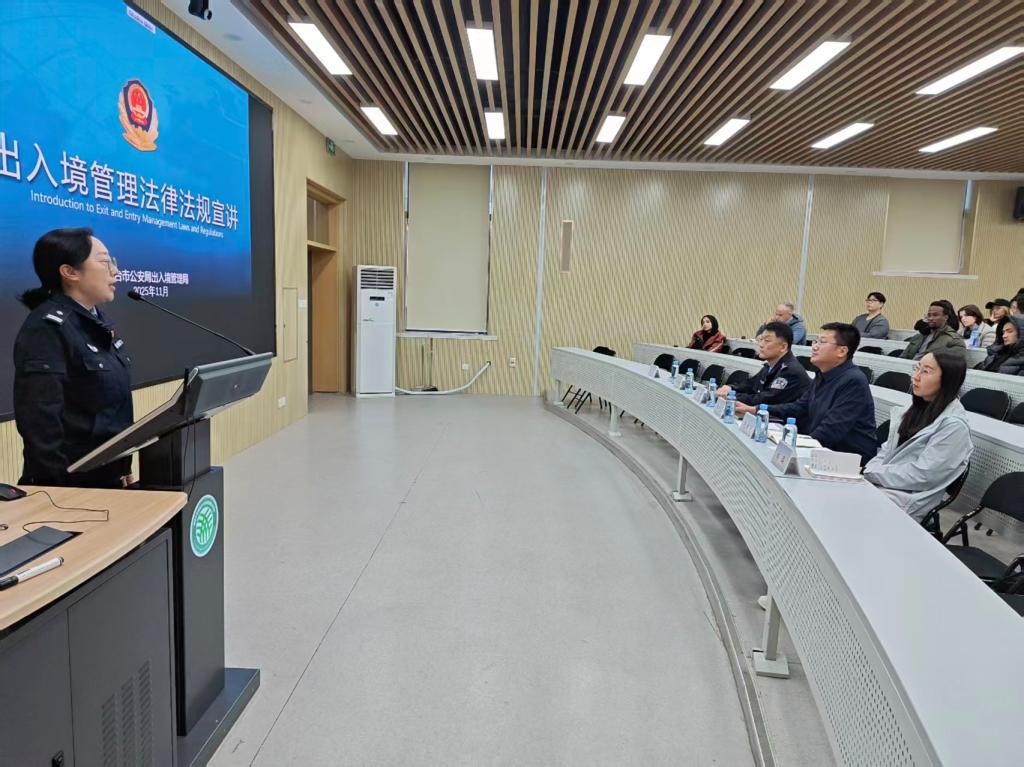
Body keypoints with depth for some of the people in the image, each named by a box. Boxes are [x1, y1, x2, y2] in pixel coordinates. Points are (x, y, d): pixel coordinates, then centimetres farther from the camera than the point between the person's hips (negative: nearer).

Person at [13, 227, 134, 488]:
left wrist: (123, 466, 13)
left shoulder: (96, 322, 9)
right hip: (72, 482, -8)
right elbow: (40, 420, -22)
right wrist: (63, 487, -22)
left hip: (108, 476, 8)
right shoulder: (47, 328, -17)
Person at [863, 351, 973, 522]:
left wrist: (869, 474, -15)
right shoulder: (918, 407, 9)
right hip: (881, 480, 7)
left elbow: (920, 475, -19)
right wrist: (866, 469, -5)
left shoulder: (953, 425, -16)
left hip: (908, 499, -7)